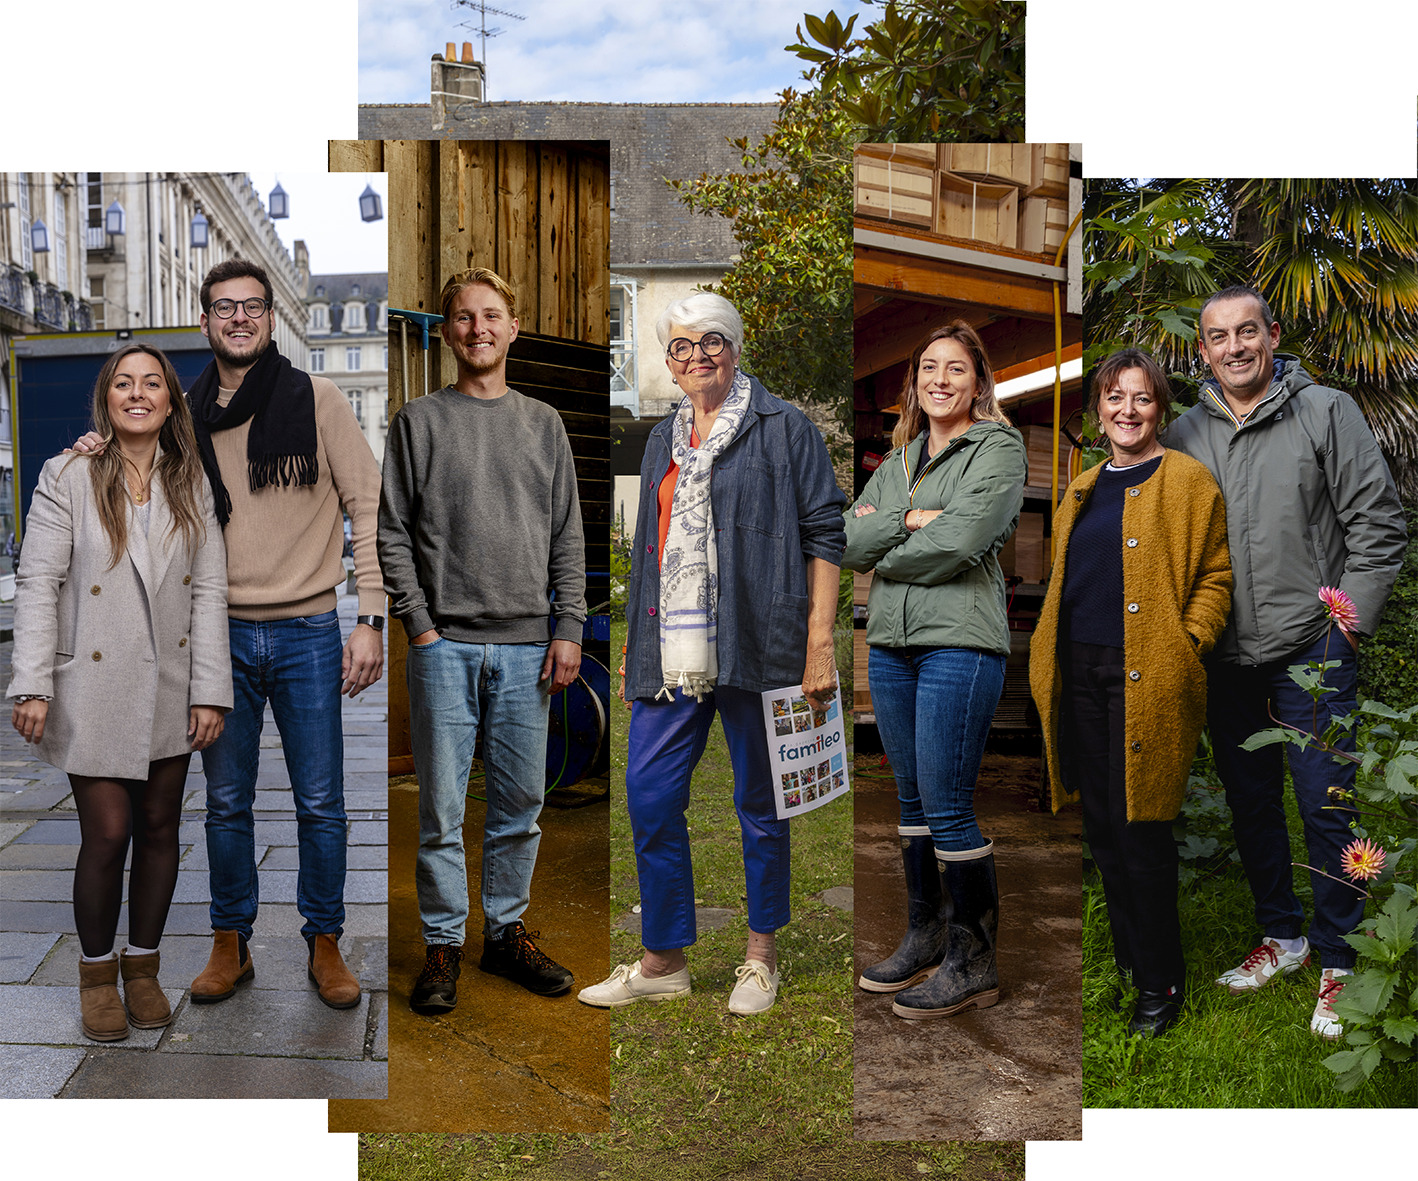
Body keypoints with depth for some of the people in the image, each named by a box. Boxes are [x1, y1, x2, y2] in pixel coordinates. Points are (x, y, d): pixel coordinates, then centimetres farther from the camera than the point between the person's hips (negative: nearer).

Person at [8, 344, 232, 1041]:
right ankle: (97, 970, 20)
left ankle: (143, 965, 27)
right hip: (94, 689, -3)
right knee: (107, 833, -3)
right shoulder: (69, 477, -3)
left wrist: (209, 691, -3)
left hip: (169, 688, 3)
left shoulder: (191, 484, 5)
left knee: (160, 827, 9)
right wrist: (32, 686, -13)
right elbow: (37, 583, -6)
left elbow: (209, 589, 2)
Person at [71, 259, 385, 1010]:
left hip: (308, 631, -2)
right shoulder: (185, 416, 7)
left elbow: (369, 508, -3)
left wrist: (369, 620, -9)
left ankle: (324, 946, 21)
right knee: (226, 802, 11)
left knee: (320, 803, 5)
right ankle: (231, 944, 27)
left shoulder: (316, 400, -1)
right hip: (222, 634, 3)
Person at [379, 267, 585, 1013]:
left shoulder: (543, 423, 12)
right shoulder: (418, 421, 4)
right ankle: (442, 944, 17)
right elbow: (391, 532, 1)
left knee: (520, 804, 10)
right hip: (445, 645, -2)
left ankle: (506, 931, 25)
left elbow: (568, 535, 10)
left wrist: (569, 627, 2)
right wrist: (420, 625, -8)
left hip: (527, 646, 3)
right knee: (442, 807, 2)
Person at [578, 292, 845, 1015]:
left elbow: (824, 534, -4)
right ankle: (663, 961, 19)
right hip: (670, 655, 6)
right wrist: (634, 644, 18)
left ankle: (761, 958, 23)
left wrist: (819, 644, -11)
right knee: (649, 797, 4)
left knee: (759, 805, 5)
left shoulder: (782, 427, 1)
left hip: (752, 650, -5)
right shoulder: (663, 441, 19)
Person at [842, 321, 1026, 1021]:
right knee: (913, 799, 13)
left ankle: (973, 962, 8)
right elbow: (846, 543, 5)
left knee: (947, 807, -5)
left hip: (959, 641, -7)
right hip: (890, 643, 7)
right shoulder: (898, 461, 18)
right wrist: (907, 520, -9)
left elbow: (960, 542, -17)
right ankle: (925, 937, 27)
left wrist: (886, 559, -3)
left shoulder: (998, 448, -1)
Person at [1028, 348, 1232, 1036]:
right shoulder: (1081, 492, 17)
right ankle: (1125, 956, 28)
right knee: (1101, 827, 13)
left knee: (1141, 832, -2)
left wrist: (1187, 645, -16)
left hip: (1146, 681, -6)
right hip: (1080, 677, 6)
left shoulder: (1187, 481, -1)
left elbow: (1215, 576, -4)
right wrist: (1045, 656, 12)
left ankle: (1160, 981, 14)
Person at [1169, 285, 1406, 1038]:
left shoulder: (1327, 412, -2)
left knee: (1324, 806, -2)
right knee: (1250, 801, 14)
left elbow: (1378, 523, -3)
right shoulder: (1185, 433, 7)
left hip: (1311, 647, -4)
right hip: (1225, 656, 4)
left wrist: (1351, 622, -7)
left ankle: (1339, 962, 14)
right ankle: (1281, 936, 31)